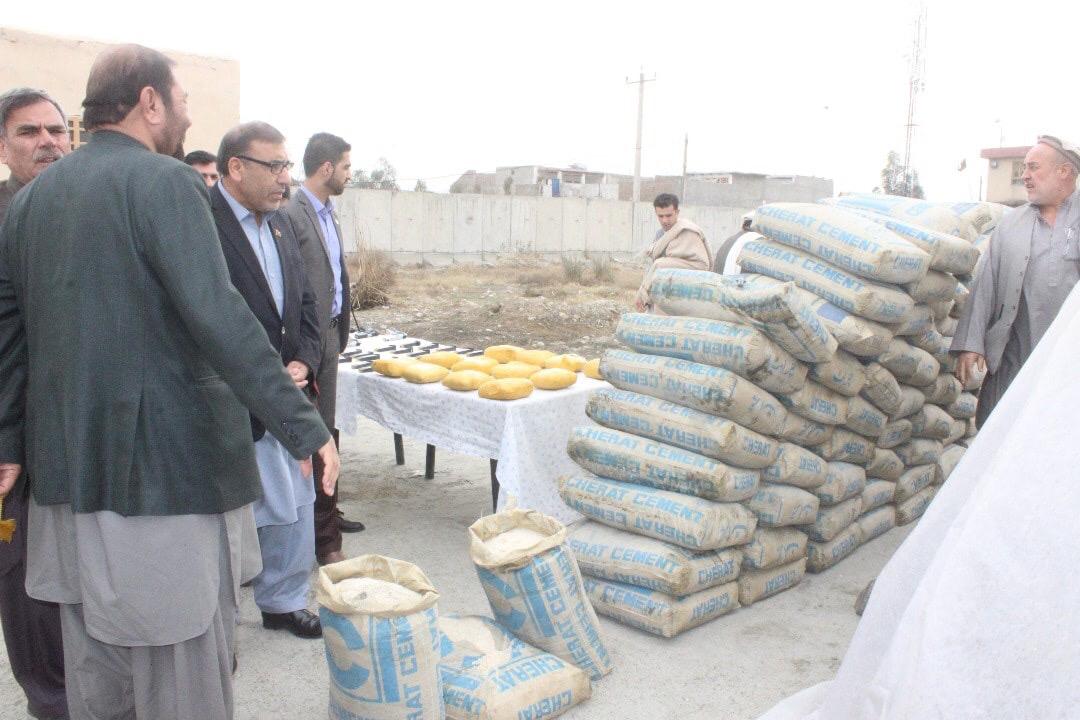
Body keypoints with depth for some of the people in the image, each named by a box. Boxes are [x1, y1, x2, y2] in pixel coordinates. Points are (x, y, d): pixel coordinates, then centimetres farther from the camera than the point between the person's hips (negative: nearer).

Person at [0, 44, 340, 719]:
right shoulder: (165, 181, -10)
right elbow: (220, 318, -20)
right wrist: (305, 426, -19)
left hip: (71, 466, 8)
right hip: (166, 461, -7)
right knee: (183, 666, 3)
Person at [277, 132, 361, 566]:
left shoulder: (328, 212, 13)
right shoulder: (290, 214, -15)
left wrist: (339, 336, 15)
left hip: (328, 336, 9)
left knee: (325, 429, 18)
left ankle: (326, 513, 32)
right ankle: (324, 538, 6)